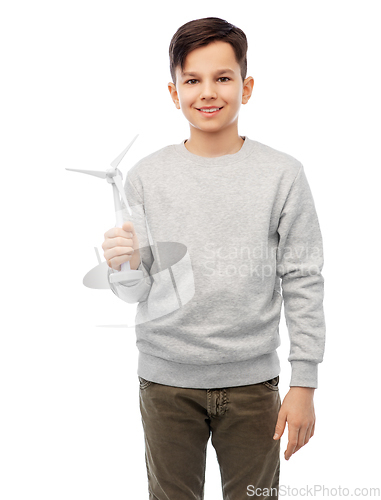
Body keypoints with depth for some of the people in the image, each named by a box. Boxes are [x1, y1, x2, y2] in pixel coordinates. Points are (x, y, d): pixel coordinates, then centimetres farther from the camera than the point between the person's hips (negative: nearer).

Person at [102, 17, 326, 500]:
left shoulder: (283, 175, -4)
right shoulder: (145, 176, -1)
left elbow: (304, 284, -3)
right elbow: (135, 291, 1)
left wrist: (305, 384, -4)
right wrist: (125, 268, -22)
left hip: (251, 380, 0)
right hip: (166, 380, 1)